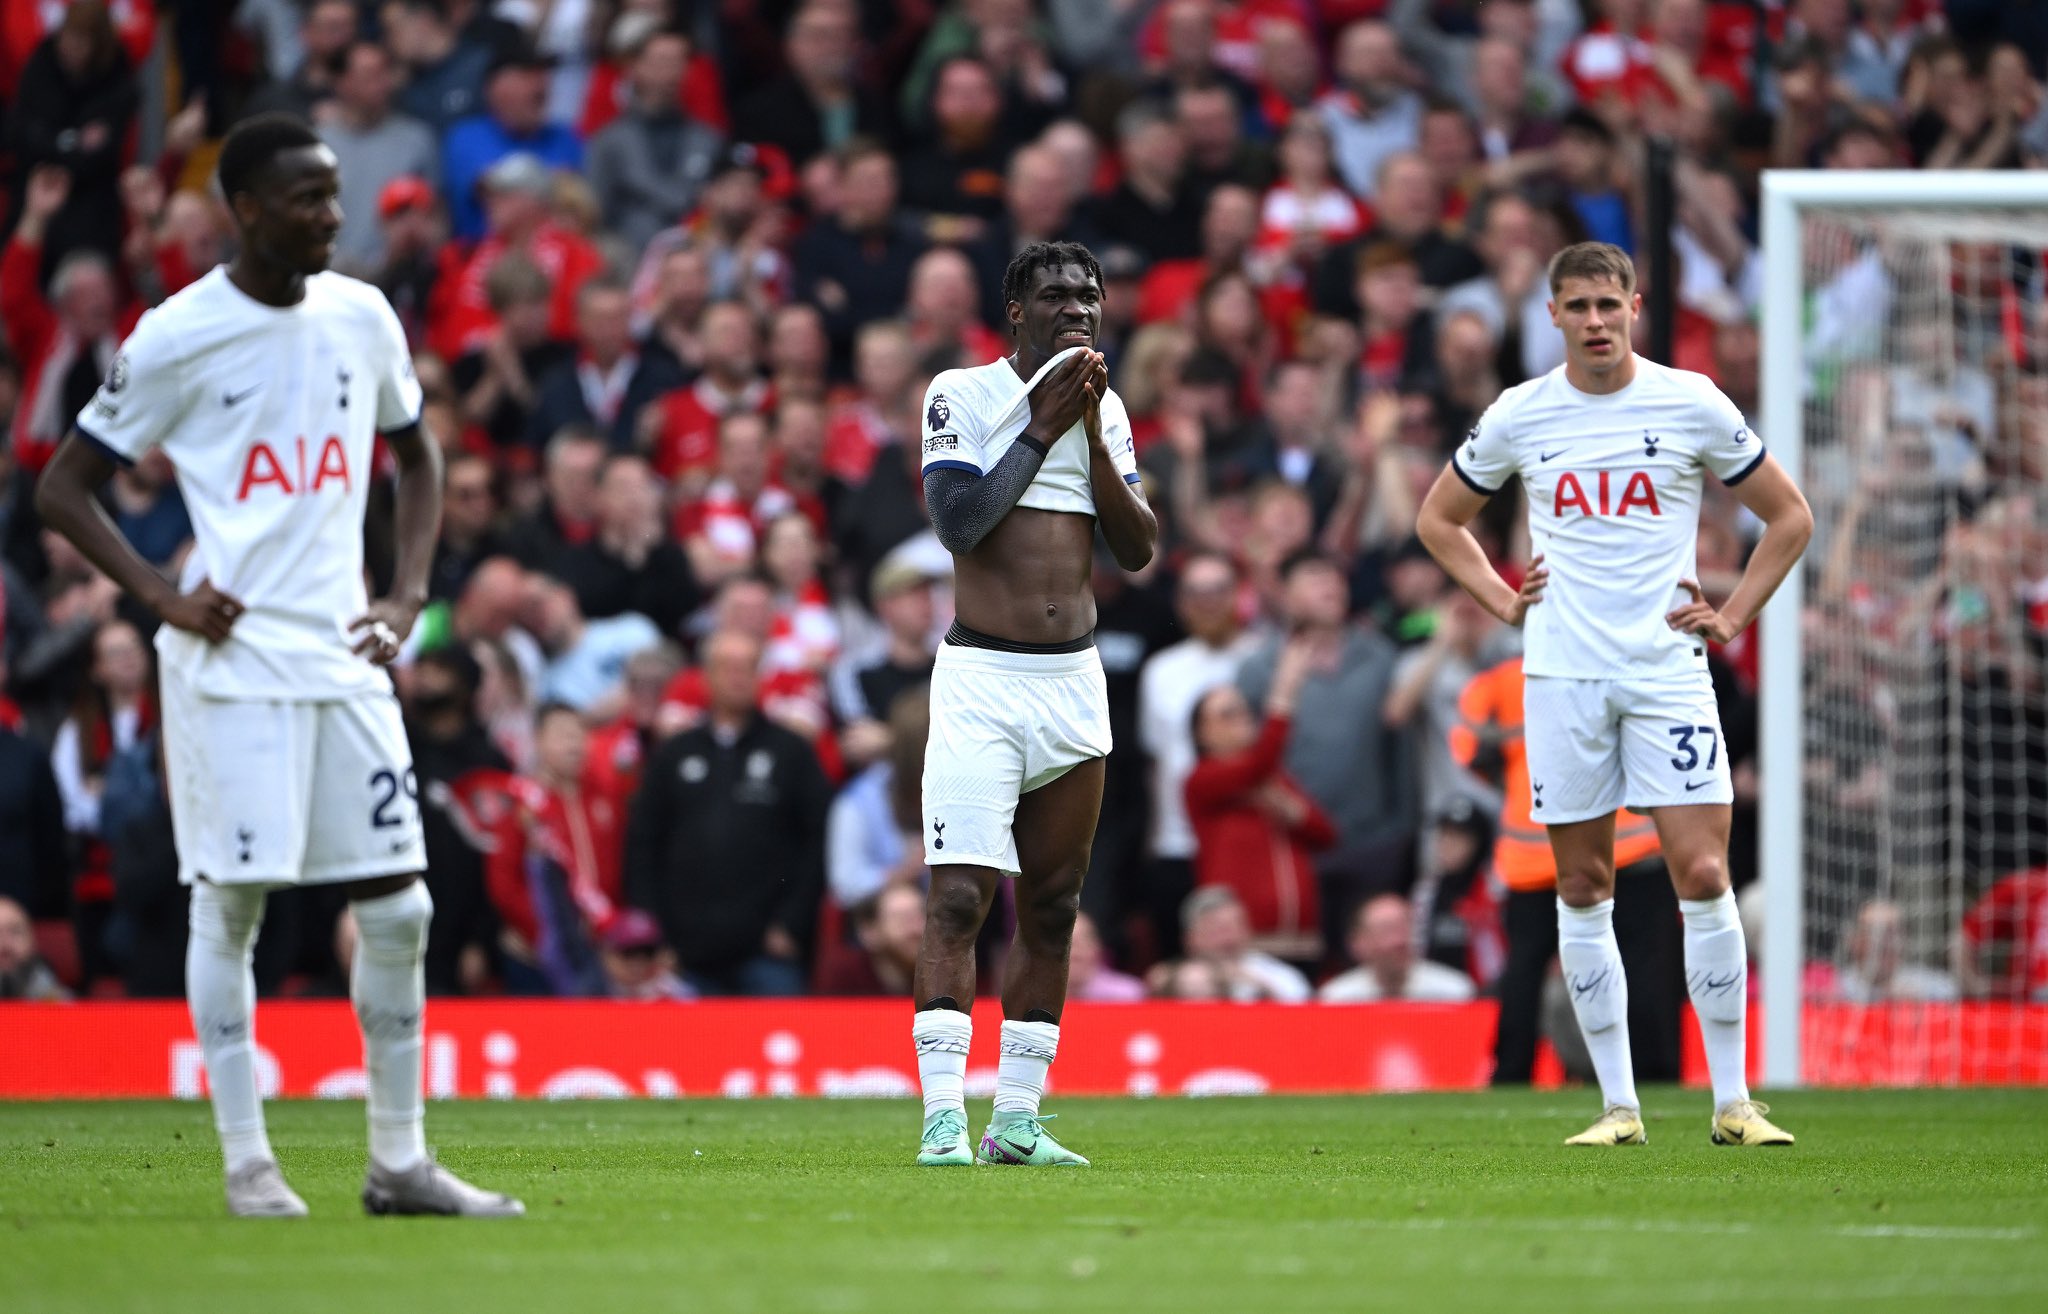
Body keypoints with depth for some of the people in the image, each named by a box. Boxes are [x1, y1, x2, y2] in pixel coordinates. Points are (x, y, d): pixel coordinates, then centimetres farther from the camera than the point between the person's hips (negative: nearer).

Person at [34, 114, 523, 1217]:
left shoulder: (361, 317, 8)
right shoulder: (178, 338, -6)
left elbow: (417, 456, 23)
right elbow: (61, 489, 0)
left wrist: (406, 599, 10)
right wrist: (161, 594, -12)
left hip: (343, 659, 5)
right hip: (231, 661, -5)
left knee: (398, 909, 2)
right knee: (230, 903, -3)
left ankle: (399, 1161, 10)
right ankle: (246, 1161, 4)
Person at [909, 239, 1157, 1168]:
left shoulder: (1105, 410, 11)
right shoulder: (963, 395, -4)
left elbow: (1139, 550, 4)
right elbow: (959, 523, -16)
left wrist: (1094, 432, -5)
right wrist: (1043, 428, -13)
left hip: (1074, 683, 6)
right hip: (982, 678, -6)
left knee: (1051, 909, 7)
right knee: (960, 896, -14)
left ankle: (1016, 1120, 11)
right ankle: (942, 1118, -17)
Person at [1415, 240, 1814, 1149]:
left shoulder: (1691, 403, 1)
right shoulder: (1519, 416, 5)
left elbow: (1788, 517, 11)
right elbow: (1439, 518, 21)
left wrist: (1731, 619, 3)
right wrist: (1501, 600, 8)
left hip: (1667, 666, -1)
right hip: (1561, 672, 2)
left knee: (1703, 874, -10)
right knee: (1583, 886, 2)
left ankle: (1732, 1101, -3)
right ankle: (1618, 1105, 8)